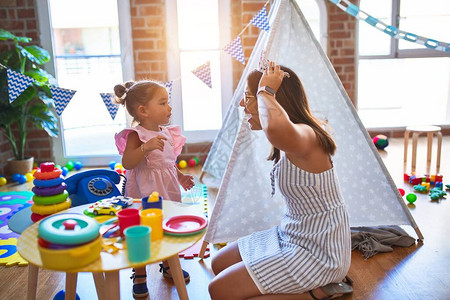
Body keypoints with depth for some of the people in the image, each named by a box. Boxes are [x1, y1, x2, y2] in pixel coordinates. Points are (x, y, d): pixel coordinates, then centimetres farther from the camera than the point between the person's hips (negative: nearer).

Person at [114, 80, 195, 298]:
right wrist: (146, 147, -41)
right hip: (144, 195, -7)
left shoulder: (167, 133, 6)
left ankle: (168, 267, 40)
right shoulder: (136, 135, -17)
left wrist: (181, 177, 11)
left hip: (167, 190, 7)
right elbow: (127, 162, -30)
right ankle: (140, 277, 24)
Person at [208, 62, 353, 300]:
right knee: (219, 265, 14)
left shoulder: (304, 136, -28)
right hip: (290, 236, 10)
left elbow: (276, 127, -52)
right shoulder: (292, 138, 2)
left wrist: (265, 91, -35)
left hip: (317, 254, -10)